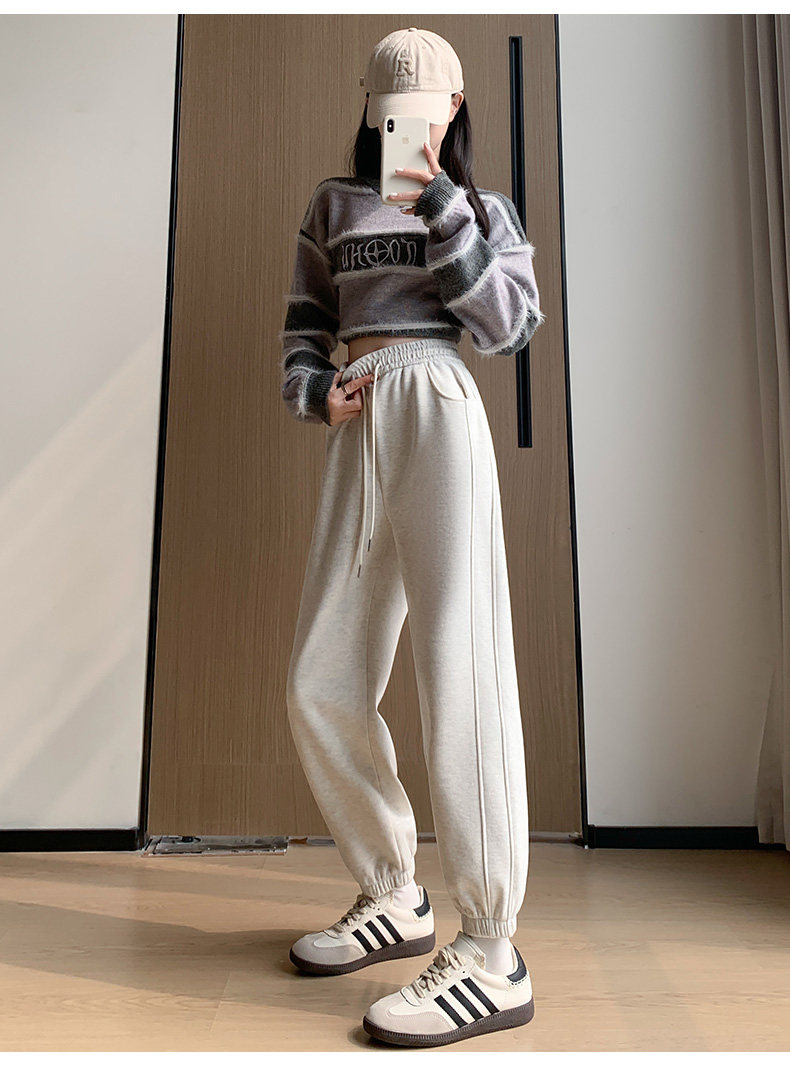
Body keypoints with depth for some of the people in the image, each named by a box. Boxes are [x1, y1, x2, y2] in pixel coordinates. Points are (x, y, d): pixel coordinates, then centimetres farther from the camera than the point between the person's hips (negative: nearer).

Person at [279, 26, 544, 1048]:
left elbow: (506, 324, 1)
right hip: (356, 432, 5)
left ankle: (490, 955, -13)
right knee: (321, 687, 0)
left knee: (458, 667, -17)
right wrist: (316, 390, -2)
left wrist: (438, 202, -2)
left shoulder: (487, 209, 17)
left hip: (439, 415, -4)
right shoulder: (333, 202, 24)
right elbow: (304, 319, 19)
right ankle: (392, 896, 17)